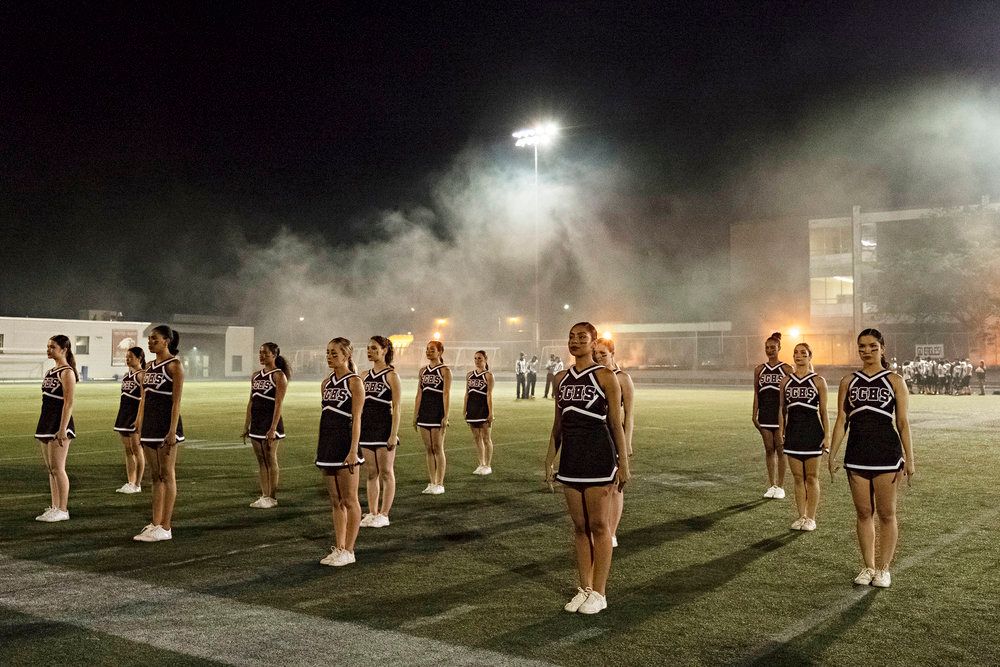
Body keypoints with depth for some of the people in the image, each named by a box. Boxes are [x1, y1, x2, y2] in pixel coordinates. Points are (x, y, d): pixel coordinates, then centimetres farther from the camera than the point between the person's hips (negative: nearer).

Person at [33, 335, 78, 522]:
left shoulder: (67, 372, -11)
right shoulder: (50, 371, 15)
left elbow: (69, 403, -16)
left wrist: (62, 429, -21)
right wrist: (44, 426, 18)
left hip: (59, 424, -9)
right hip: (47, 423, 9)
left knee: (57, 468, -6)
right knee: (50, 468, 11)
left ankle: (62, 510, -1)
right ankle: (54, 507, 17)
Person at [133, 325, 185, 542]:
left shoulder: (174, 365, -8)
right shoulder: (149, 367, 15)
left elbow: (176, 401, -14)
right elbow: (143, 399, 17)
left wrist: (173, 431, -19)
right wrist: (139, 426, 14)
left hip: (166, 426, -8)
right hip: (149, 426, 8)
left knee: (167, 476, -2)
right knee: (155, 476, 11)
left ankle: (165, 528, 2)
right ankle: (155, 524, 17)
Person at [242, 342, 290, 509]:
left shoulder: (279, 375, -8)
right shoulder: (256, 376, 13)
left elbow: (278, 404, -14)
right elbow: (251, 402, 17)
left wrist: (273, 428, -19)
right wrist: (247, 425, 13)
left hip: (270, 423, -7)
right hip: (256, 423, 7)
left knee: (271, 461, -1)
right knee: (261, 461, 10)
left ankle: (272, 498, 7)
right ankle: (264, 495, 17)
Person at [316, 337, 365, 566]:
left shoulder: (354, 382, -8)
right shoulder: (326, 383, 12)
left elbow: (356, 419, -12)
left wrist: (353, 451, -18)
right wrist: (320, 447, 15)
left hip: (344, 444, -7)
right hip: (327, 444, 7)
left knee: (349, 500, 1)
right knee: (335, 502, 12)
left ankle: (348, 551, 9)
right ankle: (338, 548, 20)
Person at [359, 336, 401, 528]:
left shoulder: (391, 375, -7)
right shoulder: (365, 375, 11)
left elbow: (396, 408, -10)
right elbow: (360, 404, 16)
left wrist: (394, 435, -15)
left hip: (384, 427, -6)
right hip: (366, 427, 6)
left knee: (386, 473, 2)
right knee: (371, 473, 11)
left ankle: (383, 515, 9)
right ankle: (372, 513, 18)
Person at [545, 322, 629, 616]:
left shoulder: (605, 377, -5)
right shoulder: (561, 379, 10)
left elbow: (616, 424, -4)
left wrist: (623, 463, -7)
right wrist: (550, 460, 13)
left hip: (599, 454, -5)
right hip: (571, 456, 5)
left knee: (598, 525, 2)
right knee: (579, 526, 11)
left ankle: (599, 593, 12)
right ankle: (584, 588, 21)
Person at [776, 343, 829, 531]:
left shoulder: (818, 381, -1)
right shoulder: (786, 381, 7)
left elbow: (823, 411, 0)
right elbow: (782, 409, 12)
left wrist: (827, 436, -4)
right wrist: (780, 432, 6)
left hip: (812, 431, -3)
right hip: (793, 432, 3)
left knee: (811, 477, 4)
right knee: (798, 478, 8)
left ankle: (811, 518, 12)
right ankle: (801, 516, 17)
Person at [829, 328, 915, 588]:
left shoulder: (895, 381, 2)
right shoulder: (848, 382, 8)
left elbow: (903, 422, 0)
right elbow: (841, 421, 8)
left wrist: (909, 458, -5)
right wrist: (832, 455, 4)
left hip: (887, 452, -2)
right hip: (857, 454, 2)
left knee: (886, 514, 3)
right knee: (863, 513, 8)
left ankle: (883, 568, 14)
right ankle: (868, 567, 18)